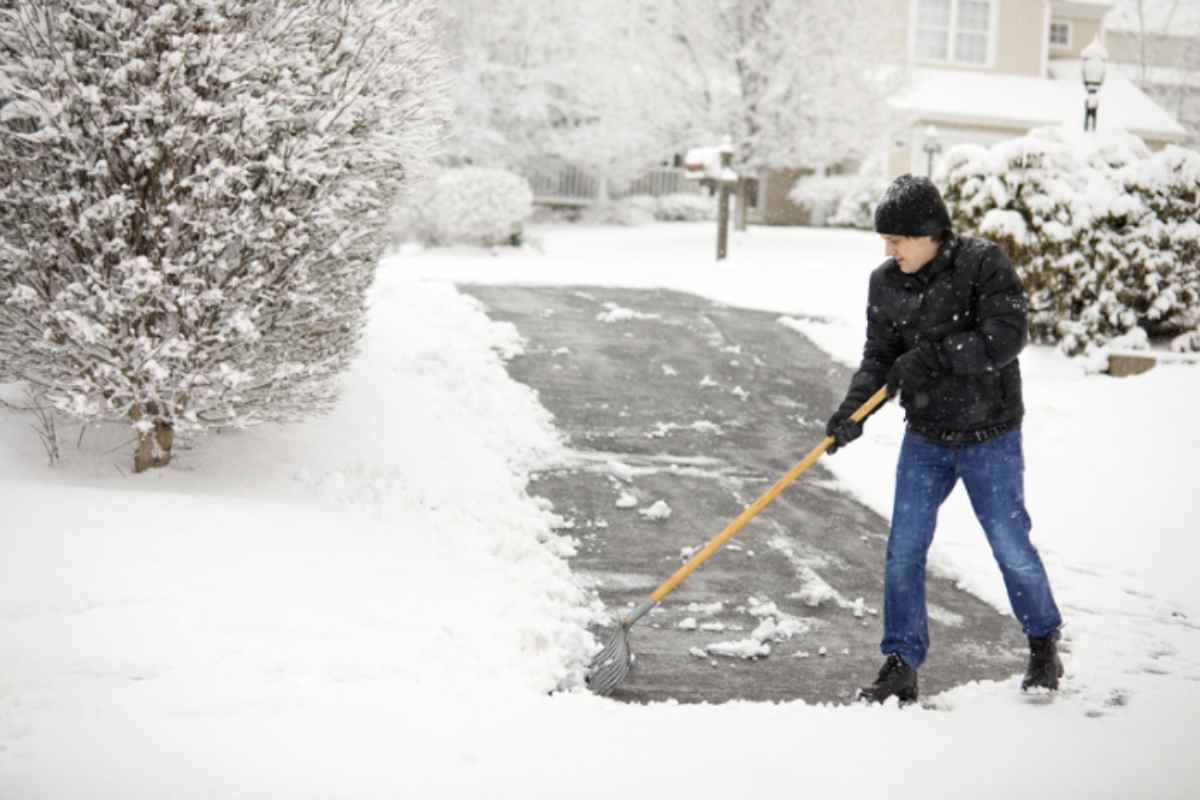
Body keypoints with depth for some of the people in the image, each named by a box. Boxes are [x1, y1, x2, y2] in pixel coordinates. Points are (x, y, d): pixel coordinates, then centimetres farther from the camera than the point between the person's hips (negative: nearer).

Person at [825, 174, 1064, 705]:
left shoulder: (984, 264, -16)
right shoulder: (885, 283, -2)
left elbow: (1006, 336, -22)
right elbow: (879, 357, 0)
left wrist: (933, 353, -27)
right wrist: (852, 409, -17)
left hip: (990, 437, -4)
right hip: (925, 437, 4)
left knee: (1010, 546, 4)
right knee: (903, 550, 0)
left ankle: (1045, 645, 29)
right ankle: (901, 669, 10)